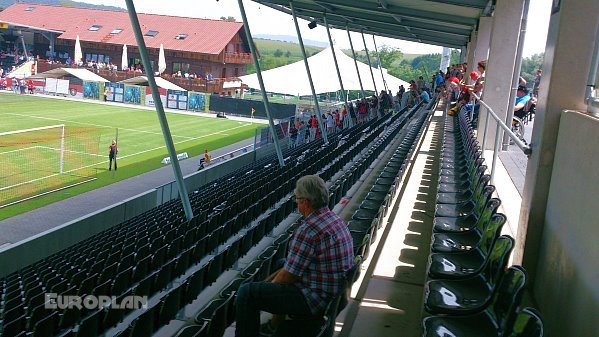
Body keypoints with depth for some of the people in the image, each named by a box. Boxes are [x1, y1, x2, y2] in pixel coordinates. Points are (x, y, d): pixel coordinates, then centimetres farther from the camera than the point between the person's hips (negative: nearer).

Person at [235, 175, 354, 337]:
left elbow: (288, 275, -18)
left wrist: (270, 284, 2)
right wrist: (274, 276, 14)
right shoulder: (335, 219, 6)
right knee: (281, 263, 32)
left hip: (317, 299, -10)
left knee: (246, 292, -10)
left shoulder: (308, 230, -25)